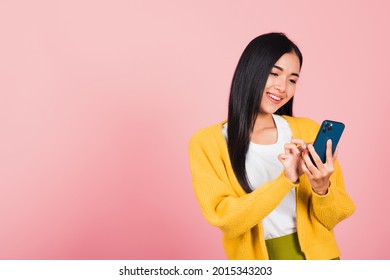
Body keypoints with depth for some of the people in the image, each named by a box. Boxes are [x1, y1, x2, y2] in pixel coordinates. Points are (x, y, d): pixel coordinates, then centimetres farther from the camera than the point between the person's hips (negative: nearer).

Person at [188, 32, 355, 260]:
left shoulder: (309, 130, 0)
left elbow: (333, 218, 4)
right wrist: (287, 179, -19)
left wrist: (322, 189, -15)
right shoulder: (207, 142, -4)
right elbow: (225, 219, -11)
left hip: (316, 254, 2)